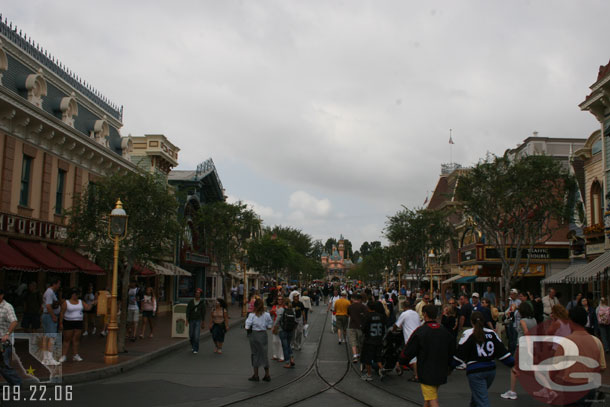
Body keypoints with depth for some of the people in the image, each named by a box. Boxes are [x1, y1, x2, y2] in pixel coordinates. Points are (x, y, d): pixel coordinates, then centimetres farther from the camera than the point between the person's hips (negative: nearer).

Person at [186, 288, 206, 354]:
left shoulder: (202, 303, -5)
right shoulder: (190, 302, -4)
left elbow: (203, 313, 1)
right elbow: (188, 311, -6)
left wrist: (203, 323, 4)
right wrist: (187, 321, -16)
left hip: (198, 321, -2)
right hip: (191, 321, 2)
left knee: (196, 335, -13)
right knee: (191, 335, 9)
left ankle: (195, 350, -4)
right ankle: (193, 344, 40)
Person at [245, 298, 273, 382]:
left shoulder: (252, 315, -10)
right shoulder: (267, 315, -3)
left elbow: (247, 327, -14)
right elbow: (269, 326, 2)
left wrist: (250, 329, 7)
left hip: (254, 334, -2)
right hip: (263, 334, 3)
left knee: (255, 354, 8)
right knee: (264, 354, 12)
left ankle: (256, 375, 12)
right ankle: (267, 375, 16)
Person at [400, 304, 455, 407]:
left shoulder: (420, 331, -14)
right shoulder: (445, 331, 2)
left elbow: (408, 351, -9)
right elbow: (452, 350, 12)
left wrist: (402, 361, 10)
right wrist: (448, 366, 26)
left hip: (426, 373, -6)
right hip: (441, 373, 6)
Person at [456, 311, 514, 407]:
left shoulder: (468, 334, -7)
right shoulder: (492, 333, 6)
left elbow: (460, 355, -8)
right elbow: (502, 351, 6)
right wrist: (513, 364, 14)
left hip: (475, 371, -6)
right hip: (491, 370, 6)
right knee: (476, 395, 26)